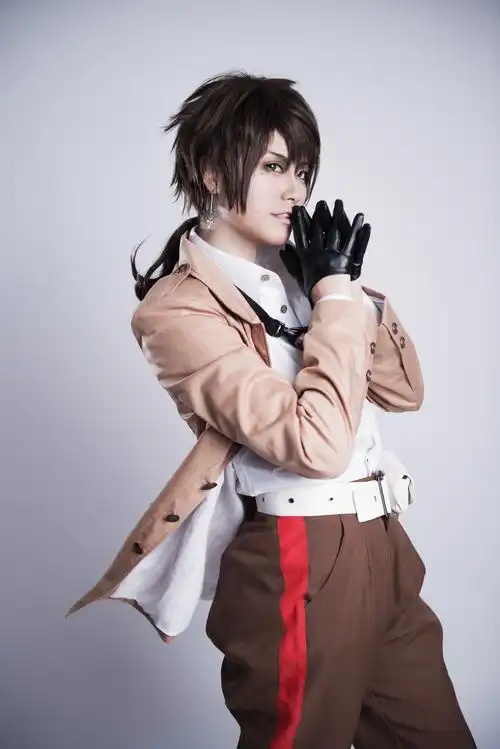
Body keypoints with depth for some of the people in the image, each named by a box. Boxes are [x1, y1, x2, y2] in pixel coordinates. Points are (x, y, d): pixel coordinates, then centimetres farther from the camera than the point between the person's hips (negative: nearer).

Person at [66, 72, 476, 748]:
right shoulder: (177, 309, -13)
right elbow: (317, 444, -23)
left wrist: (349, 285, -1)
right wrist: (335, 292, -14)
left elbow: (404, 390, 12)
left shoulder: (292, 270, 10)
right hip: (300, 567, -7)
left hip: (383, 544, 7)